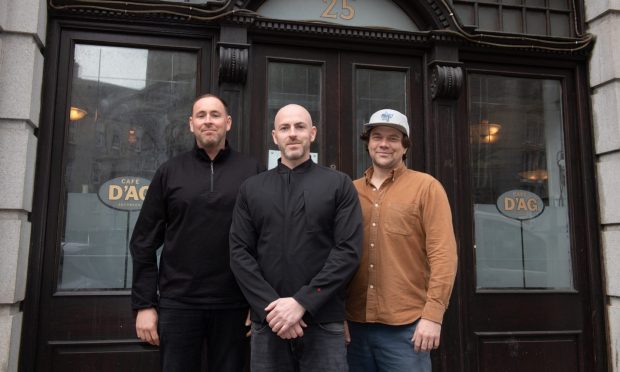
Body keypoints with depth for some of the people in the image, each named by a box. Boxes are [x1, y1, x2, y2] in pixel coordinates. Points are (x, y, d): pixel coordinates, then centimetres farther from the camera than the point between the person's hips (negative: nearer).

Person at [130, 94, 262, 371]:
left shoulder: (252, 171, 2)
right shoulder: (170, 172, 5)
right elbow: (144, 242, 4)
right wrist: (144, 304, -1)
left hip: (234, 305, 0)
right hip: (178, 303, 1)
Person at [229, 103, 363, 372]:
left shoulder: (339, 185, 3)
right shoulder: (251, 189, 9)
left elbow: (349, 250, -6)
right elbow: (239, 253, 2)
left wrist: (302, 302, -13)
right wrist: (270, 307, -10)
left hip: (323, 322, -1)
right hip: (267, 322, 2)